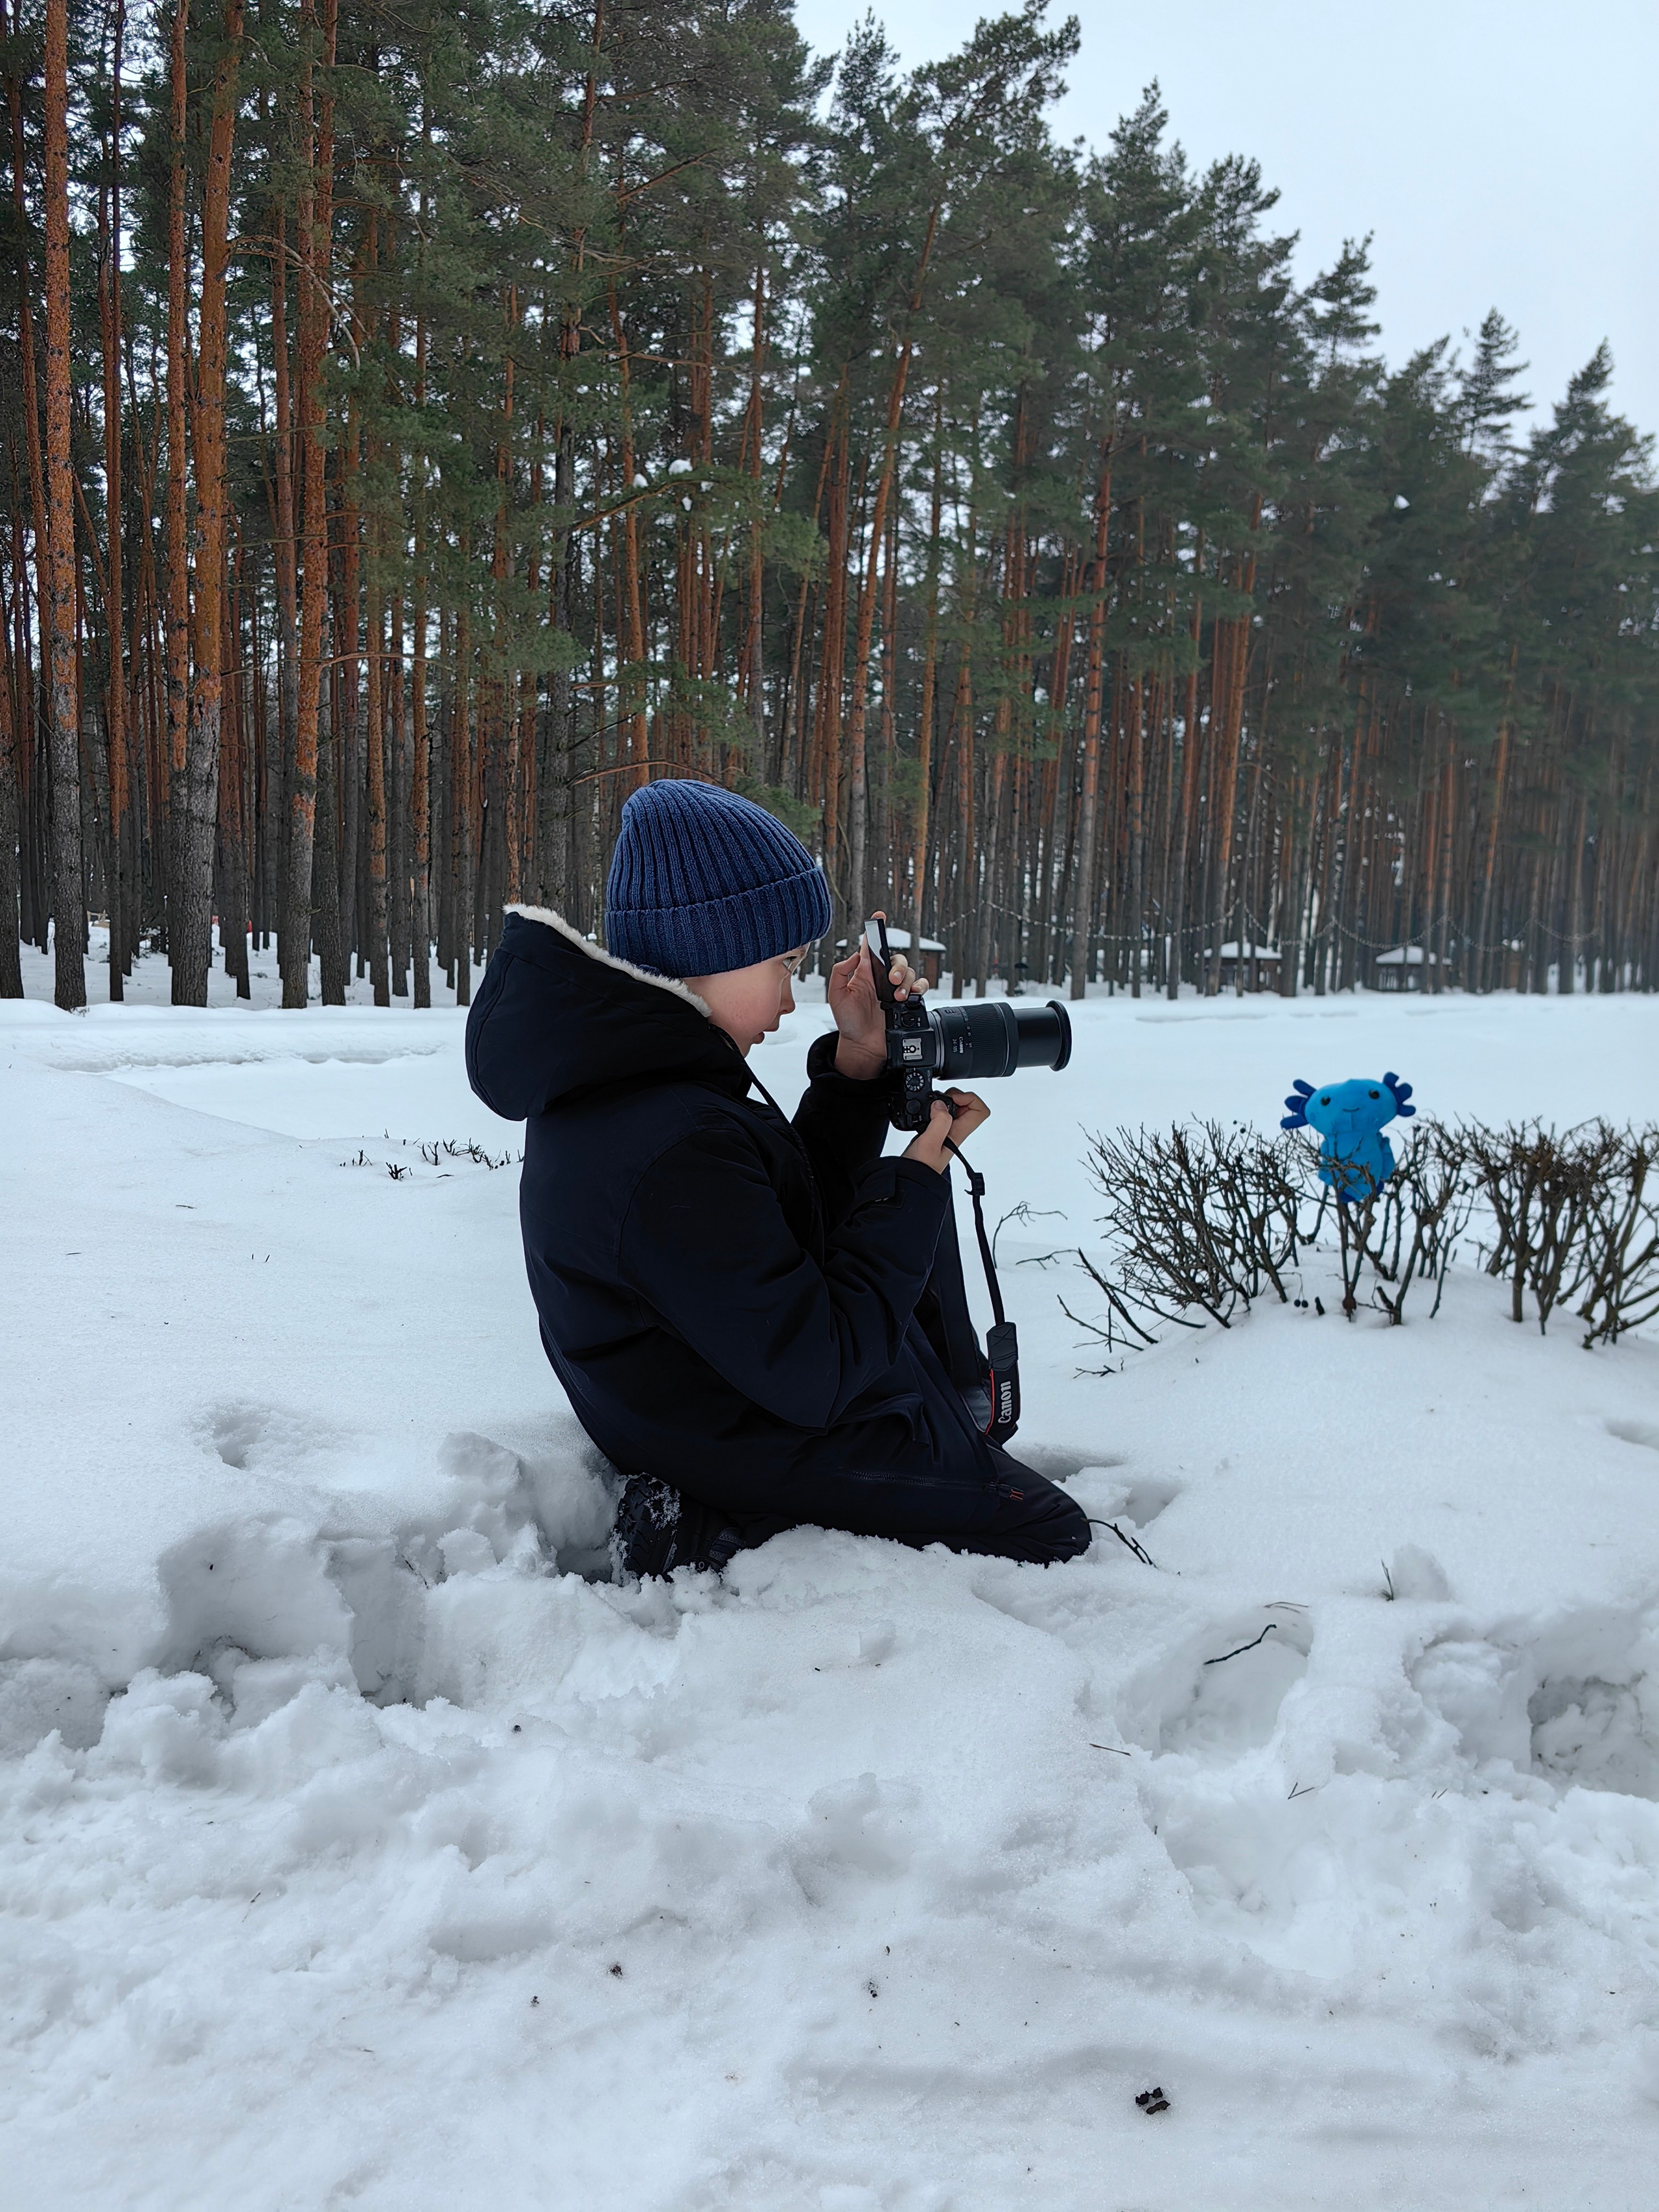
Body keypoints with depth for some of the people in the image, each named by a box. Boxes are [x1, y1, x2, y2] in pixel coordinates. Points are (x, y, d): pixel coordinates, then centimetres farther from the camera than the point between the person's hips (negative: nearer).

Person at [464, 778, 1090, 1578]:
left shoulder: (606, 1091, -1)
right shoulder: (672, 1154, -34)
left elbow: (798, 1223, 7)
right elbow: (816, 1376, -28)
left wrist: (856, 1064, -4)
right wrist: (919, 1173, -20)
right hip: (782, 1471, -10)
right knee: (1059, 1536, 6)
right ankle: (728, 1543, -5)